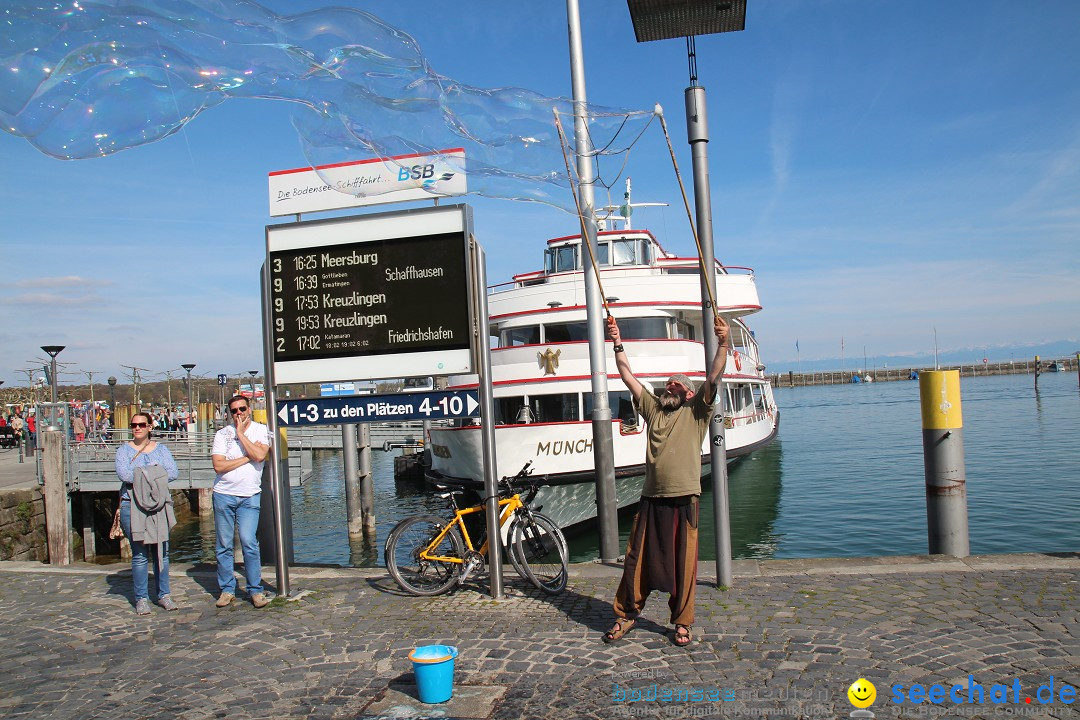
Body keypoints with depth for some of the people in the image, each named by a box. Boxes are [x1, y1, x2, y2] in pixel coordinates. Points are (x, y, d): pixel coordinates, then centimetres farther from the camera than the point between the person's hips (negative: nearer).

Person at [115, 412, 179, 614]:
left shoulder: (161, 449, 12)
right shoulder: (124, 450, 7)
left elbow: (173, 473, -3)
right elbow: (123, 474, -13)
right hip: (132, 506, -2)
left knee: (162, 551, 4)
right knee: (140, 554, -1)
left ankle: (164, 595, 14)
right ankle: (141, 599, 8)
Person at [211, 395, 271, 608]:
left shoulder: (261, 430, 3)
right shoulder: (222, 434, 3)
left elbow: (259, 455, -15)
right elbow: (218, 465, -8)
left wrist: (241, 433, -11)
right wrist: (247, 458, -11)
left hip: (250, 496, -1)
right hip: (224, 495, 2)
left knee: (249, 542, -8)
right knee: (224, 545, 6)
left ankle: (256, 590, 1)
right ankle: (227, 589, 18)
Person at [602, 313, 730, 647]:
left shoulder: (696, 412, 7)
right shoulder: (652, 408, 15)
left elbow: (713, 376, -6)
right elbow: (627, 375, 15)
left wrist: (723, 344, -17)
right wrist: (618, 344, 11)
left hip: (684, 498, -3)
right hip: (651, 498, 3)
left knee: (683, 563, 4)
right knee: (638, 559, 8)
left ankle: (682, 622, 18)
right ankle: (626, 614, 21)